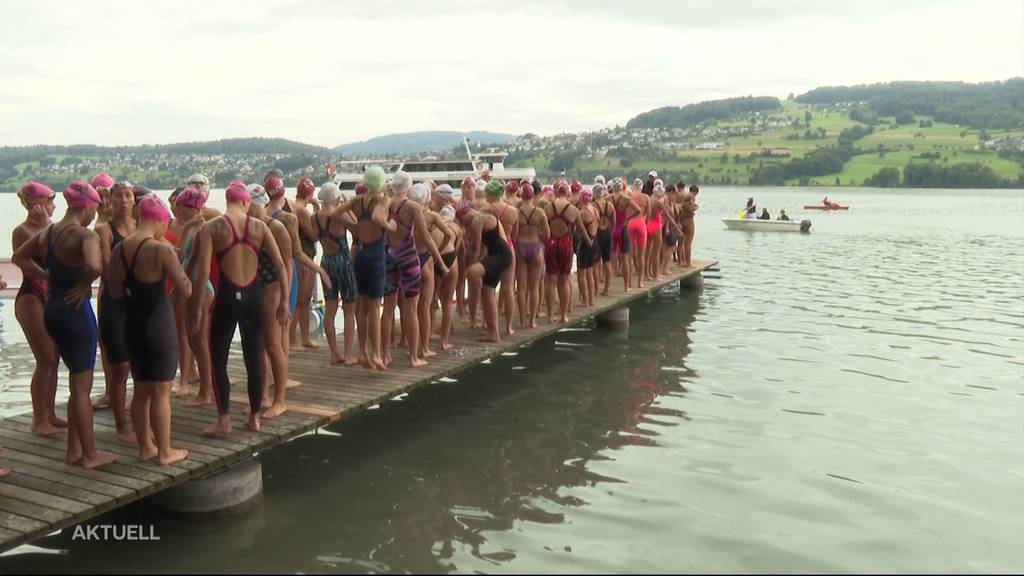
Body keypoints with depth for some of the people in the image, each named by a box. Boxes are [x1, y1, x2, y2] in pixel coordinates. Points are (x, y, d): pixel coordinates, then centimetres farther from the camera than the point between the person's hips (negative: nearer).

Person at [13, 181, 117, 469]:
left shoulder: (48, 232, 8)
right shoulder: (85, 235, -17)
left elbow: (19, 257, 20)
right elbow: (94, 265, -37)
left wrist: (48, 276, 13)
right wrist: (84, 285, -18)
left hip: (52, 310, 8)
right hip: (76, 310, -8)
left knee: (78, 381, 20)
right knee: (82, 386, 3)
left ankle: (74, 449, 28)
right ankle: (90, 454, 14)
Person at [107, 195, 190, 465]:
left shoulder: (118, 250, 2)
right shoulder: (162, 250, -17)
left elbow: (115, 292, 10)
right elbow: (186, 290, -14)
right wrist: (174, 262, -3)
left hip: (132, 324, 6)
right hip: (159, 323, -6)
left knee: (141, 390, 16)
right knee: (161, 392, 4)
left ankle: (145, 447, 26)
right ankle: (164, 452, 13)